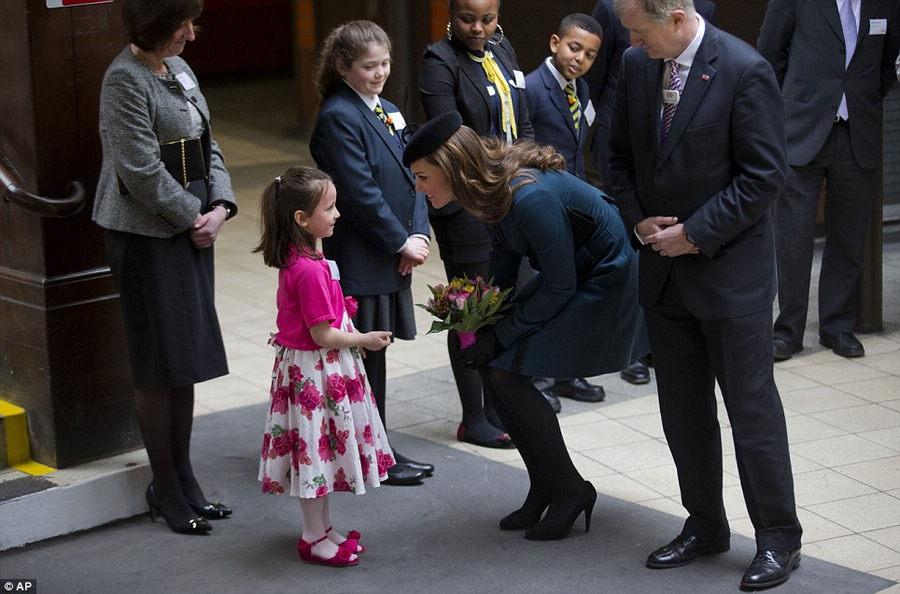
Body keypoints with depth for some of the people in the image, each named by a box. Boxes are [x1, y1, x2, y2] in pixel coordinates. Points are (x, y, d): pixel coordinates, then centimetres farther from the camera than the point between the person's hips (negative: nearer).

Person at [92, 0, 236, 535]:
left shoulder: (179, 69, 12)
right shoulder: (126, 79, -15)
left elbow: (207, 146, 13)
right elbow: (142, 170, -19)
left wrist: (220, 206, -2)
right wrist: (193, 216, -10)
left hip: (192, 229, 8)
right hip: (147, 236, -8)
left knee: (187, 360, 12)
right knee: (160, 365, -1)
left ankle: (184, 480, 22)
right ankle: (166, 489, 10)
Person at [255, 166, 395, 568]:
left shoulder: (297, 259, 5)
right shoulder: (311, 270, -26)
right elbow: (324, 335, -22)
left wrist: (355, 336, 12)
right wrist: (365, 339, -9)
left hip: (306, 366, 10)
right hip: (316, 372, -10)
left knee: (319, 453, 18)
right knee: (316, 450, 2)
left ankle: (322, 530, 30)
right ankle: (314, 541, 13)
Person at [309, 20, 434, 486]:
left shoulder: (387, 112, 13)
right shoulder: (338, 116, -14)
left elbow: (411, 177, 11)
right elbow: (361, 193, -19)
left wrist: (418, 233, -3)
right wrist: (401, 242, -14)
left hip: (390, 257, 8)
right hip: (358, 261, -8)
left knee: (374, 354, 15)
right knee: (365, 358, 0)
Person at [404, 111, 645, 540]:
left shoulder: (530, 198, -32)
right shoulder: (494, 186, -5)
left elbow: (560, 286, -24)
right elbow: (503, 258, 10)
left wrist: (500, 336, -18)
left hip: (603, 281, -9)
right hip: (565, 275, 9)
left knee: (507, 372, -14)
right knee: (489, 366, 0)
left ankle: (570, 490, 2)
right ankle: (544, 488, 12)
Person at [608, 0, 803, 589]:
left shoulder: (744, 71, -16)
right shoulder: (636, 66, 3)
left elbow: (764, 176, -15)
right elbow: (621, 155, 14)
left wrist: (695, 234, -15)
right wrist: (637, 219, -2)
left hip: (730, 269, -6)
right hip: (665, 270, 6)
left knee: (752, 404, 0)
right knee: (682, 407, 13)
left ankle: (778, 538, 11)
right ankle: (705, 525, 26)